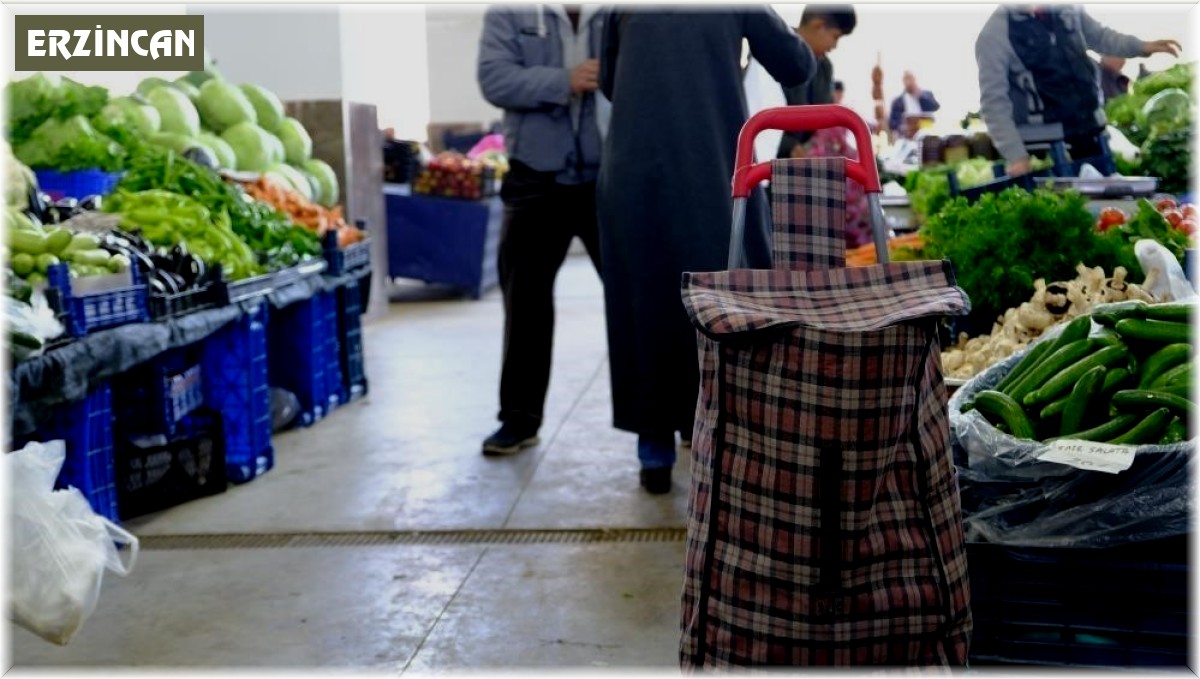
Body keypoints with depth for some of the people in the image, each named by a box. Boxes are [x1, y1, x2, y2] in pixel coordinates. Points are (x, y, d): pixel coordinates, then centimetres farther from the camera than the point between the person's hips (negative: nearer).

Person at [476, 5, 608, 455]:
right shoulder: (508, 13, 4)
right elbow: (495, 79, -9)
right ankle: (520, 416, 17)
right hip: (536, 182, 0)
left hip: (610, 180, 0)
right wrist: (565, 81, -21)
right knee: (526, 300, 6)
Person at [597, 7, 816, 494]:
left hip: (635, 174, 2)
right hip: (717, 171, -1)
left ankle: (657, 456, 11)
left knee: (647, 304, 9)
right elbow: (798, 68, 13)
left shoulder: (624, 9, 14)